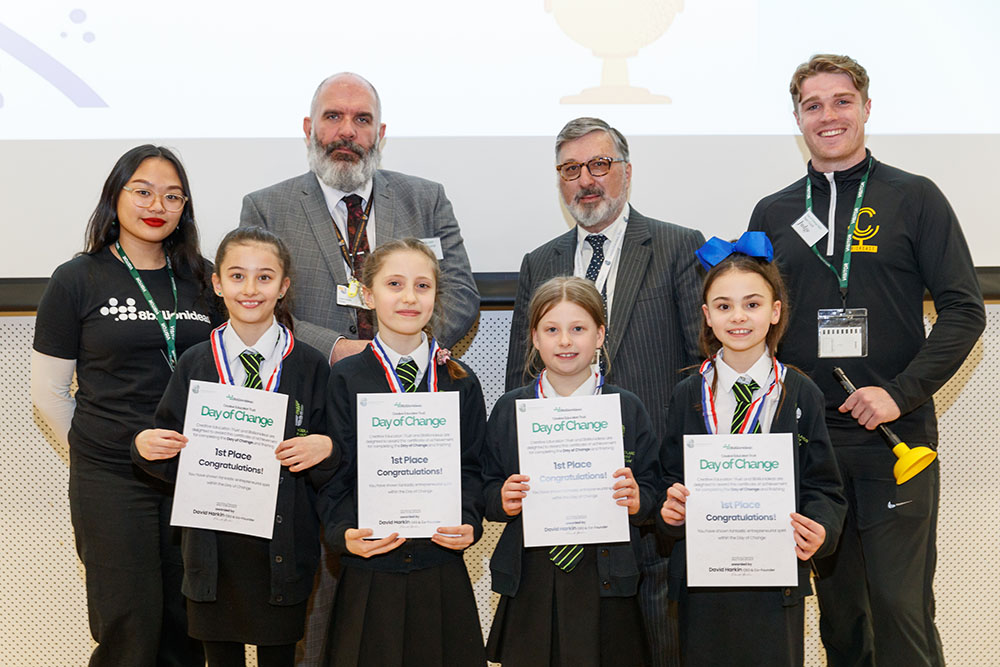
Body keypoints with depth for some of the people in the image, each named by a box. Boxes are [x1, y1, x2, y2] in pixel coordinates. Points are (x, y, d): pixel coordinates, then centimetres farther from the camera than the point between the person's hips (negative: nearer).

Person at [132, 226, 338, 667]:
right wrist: (146, 446, -14)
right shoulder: (194, 364, 2)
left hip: (283, 545, -1)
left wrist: (325, 449, -20)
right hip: (213, 544, 1)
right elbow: (175, 466, 6)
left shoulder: (309, 366, -2)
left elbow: (328, 475, 1)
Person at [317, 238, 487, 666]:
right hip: (368, 572, -1)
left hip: (442, 572, 2)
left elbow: (471, 467, 7)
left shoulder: (460, 383, 6)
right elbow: (335, 474, -2)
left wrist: (468, 521, -10)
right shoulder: (345, 379, 0)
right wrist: (343, 533, -17)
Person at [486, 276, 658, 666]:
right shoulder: (509, 410, 6)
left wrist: (637, 499, -17)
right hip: (530, 586, 1)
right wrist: (502, 500, -12)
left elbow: (653, 492, 4)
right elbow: (488, 491, 9)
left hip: (607, 583, -1)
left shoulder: (628, 409, 3)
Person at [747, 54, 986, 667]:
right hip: (809, 439, 3)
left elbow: (963, 310, -2)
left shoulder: (914, 198, 2)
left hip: (896, 436, -3)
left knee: (901, 603, -3)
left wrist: (902, 392, -14)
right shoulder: (773, 214, 11)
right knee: (838, 604, 11)